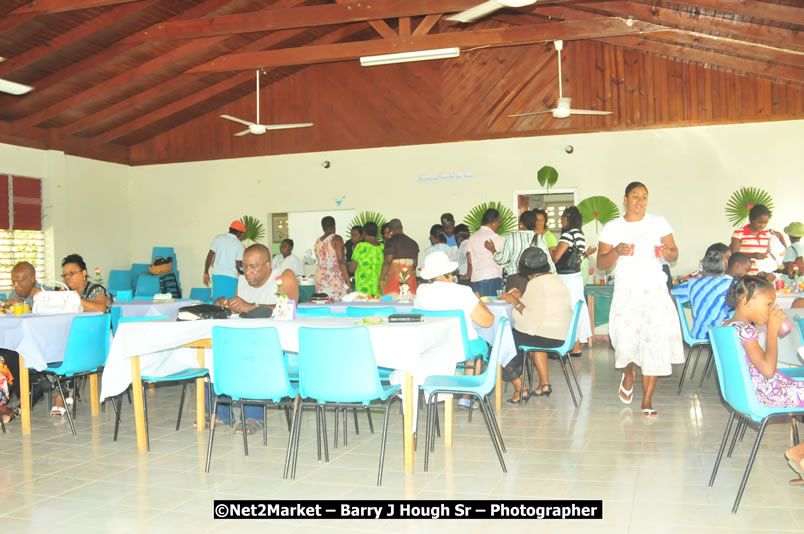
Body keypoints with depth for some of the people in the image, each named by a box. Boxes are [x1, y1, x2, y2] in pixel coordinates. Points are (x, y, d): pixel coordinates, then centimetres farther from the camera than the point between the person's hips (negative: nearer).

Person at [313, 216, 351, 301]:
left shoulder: (317, 242, 12)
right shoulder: (336, 238, -5)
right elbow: (341, 261, -12)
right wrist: (347, 280, -11)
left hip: (320, 277, 6)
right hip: (335, 277, -6)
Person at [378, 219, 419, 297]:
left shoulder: (391, 241, -3)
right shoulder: (413, 243, 13)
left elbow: (387, 262, -9)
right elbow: (415, 263, 14)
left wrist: (381, 280, -6)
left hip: (394, 274, -5)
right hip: (410, 275, 5)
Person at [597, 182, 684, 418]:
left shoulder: (659, 222, 5)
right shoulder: (612, 228, 4)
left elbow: (674, 254, 7)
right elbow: (601, 263, 2)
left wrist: (667, 252, -17)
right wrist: (616, 251, -17)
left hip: (655, 291, 1)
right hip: (625, 292, 0)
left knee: (654, 343, -4)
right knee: (626, 342, -7)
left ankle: (647, 401, 7)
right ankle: (628, 374, 31)